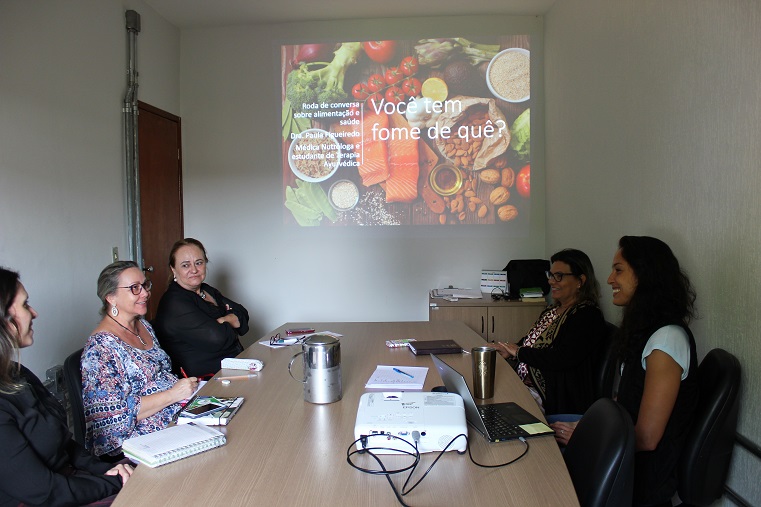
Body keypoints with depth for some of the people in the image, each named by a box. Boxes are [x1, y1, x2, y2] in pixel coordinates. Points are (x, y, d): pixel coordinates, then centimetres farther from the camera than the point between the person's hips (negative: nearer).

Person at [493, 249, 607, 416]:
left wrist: (519, 352, -13)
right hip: (523, 383, 9)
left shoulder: (588, 316, -14)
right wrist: (509, 350, 1)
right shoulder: (554, 309, 15)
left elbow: (562, 359, -24)